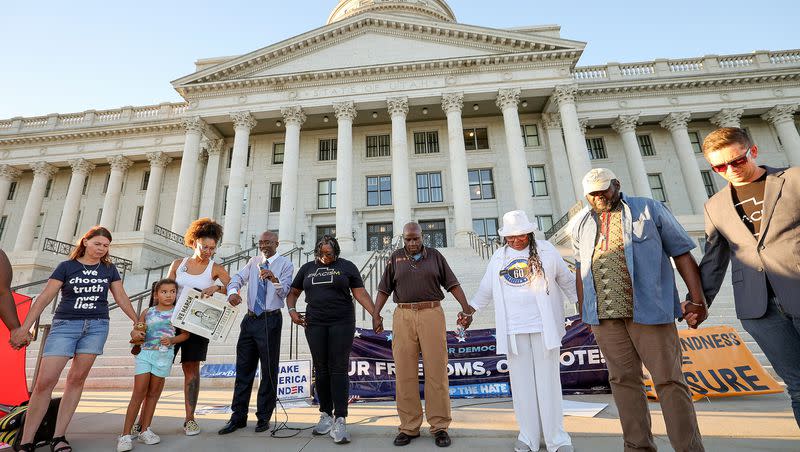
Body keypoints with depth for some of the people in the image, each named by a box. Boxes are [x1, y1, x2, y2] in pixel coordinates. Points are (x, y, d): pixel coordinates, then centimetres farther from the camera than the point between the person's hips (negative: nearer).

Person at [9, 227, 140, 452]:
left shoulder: (109, 269, 10)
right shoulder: (67, 266, 3)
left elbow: (121, 297, 13)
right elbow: (45, 297, 0)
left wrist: (136, 321, 14)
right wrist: (24, 327, -7)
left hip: (97, 326, 1)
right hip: (65, 324, -1)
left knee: (77, 379, 2)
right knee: (45, 381, -7)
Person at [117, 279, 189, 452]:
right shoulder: (147, 312, 7)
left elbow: (185, 334, 3)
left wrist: (172, 340, -12)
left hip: (164, 355, 0)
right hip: (145, 353, 0)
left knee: (153, 393, 9)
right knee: (138, 393, -3)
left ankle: (145, 430, 21)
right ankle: (126, 434, 5)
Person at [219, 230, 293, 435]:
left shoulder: (285, 264, -3)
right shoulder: (253, 262, 12)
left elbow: (284, 292, -14)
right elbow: (238, 278, -2)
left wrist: (274, 279, -34)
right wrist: (233, 291, -24)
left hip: (270, 321, -5)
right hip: (250, 319, 5)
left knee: (269, 370, 4)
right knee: (243, 369, 12)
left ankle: (264, 417, 19)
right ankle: (238, 417, 25)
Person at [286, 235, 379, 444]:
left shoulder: (346, 266, 3)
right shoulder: (307, 268, 12)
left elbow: (361, 294, -2)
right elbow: (293, 292, 21)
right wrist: (292, 310, 2)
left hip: (342, 323, -3)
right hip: (315, 324, 3)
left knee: (339, 370, -5)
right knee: (321, 370, 9)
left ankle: (340, 420, -1)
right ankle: (326, 415, 23)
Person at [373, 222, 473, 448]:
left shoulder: (435, 256, 10)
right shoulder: (395, 258, 12)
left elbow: (452, 283, 6)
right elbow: (384, 289, 10)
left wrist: (465, 307, -6)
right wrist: (376, 314, 1)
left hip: (432, 314, -1)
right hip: (403, 316, 1)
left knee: (436, 371, 1)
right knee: (404, 373, 4)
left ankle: (440, 426, 15)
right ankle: (409, 427, 17)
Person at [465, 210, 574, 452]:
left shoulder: (546, 250, 3)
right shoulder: (499, 257, 9)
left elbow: (567, 281, 9)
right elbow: (485, 289, 15)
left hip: (544, 327, -1)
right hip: (513, 329, 2)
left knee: (548, 382, 4)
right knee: (521, 382, 6)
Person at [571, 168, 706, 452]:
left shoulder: (648, 209, 6)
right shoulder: (581, 223, 14)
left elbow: (681, 253, 3)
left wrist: (696, 299, -6)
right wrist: (583, 310, 13)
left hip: (648, 311, -3)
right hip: (604, 316, 3)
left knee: (669, 380, 0)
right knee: (623, 380, 8)